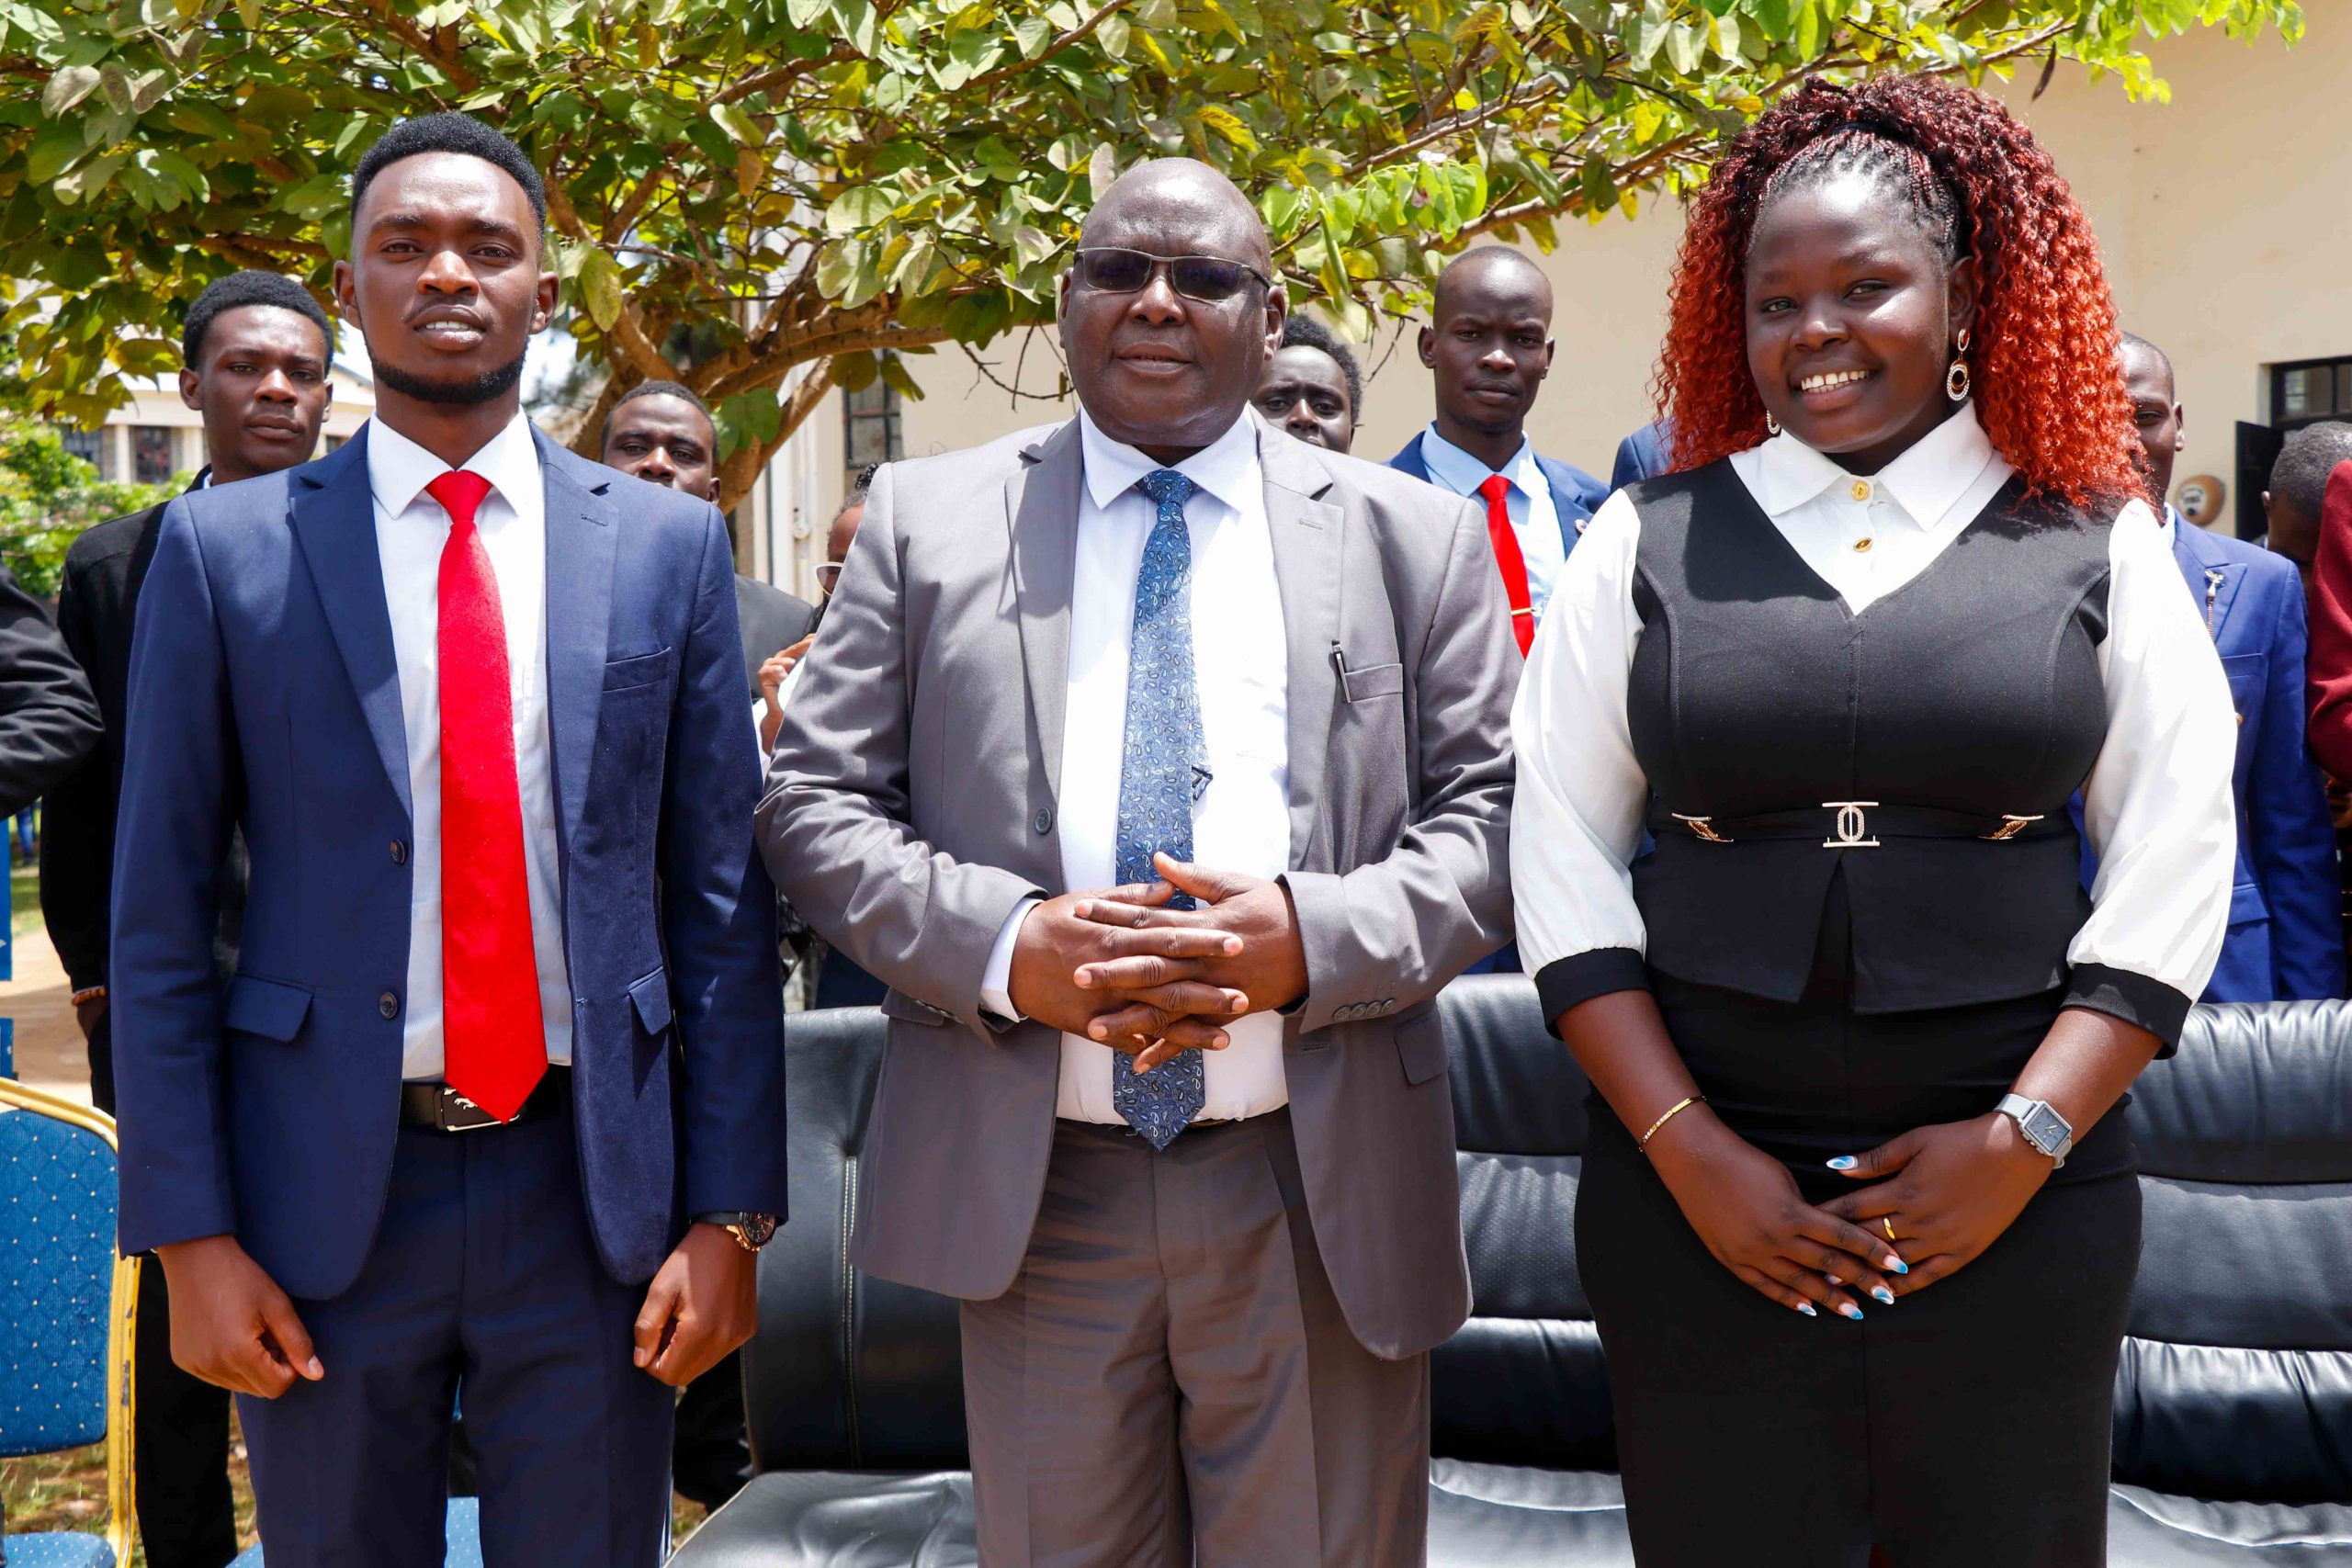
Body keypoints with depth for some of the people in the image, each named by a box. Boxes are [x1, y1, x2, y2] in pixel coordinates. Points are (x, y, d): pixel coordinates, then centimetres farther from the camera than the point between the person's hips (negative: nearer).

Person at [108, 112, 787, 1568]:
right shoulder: (226, 549, 0)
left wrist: (731, 1214, -2)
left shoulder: (669, 544, 2)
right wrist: (188, 1234, -4)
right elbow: (159, 916, 1)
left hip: (593, 1181, 1)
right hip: (323, 1192, 0)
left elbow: (723, 900, 1)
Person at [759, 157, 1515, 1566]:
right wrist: (1002, 946, -13)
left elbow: (1493, 810, 3)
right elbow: (812, 800, 3)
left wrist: (1317, 937, -15)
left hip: (1326, 1192, 0)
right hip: (1030, 1190, 0)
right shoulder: (927, 521, 6)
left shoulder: (1415, 535, 6)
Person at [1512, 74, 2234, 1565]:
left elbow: (2174, 865, 2)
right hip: (1698, 1203, 0)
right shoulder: (1648, 538, 3)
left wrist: (2026, 1142, -8)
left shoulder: (2092, 539, 3)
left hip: (2017, 1201, 0)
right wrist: (1687, 1151, -6)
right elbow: (1563, 856, 1)